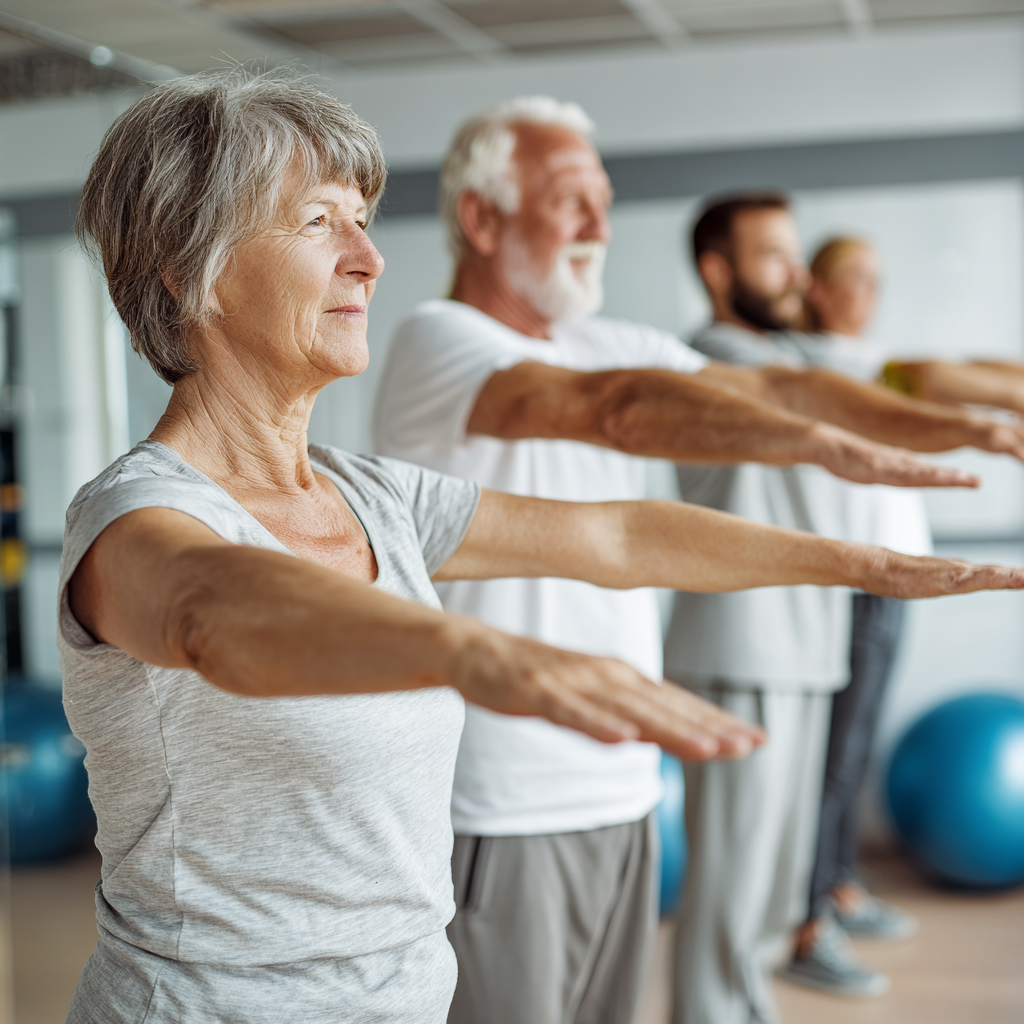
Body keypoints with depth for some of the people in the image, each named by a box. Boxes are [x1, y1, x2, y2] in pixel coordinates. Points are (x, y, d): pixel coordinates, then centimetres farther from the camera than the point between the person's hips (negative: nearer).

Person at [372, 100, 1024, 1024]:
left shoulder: (614, 347, 11)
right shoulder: (437, 341, -13)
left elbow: (778, 388, 4)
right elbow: (618, 409, -29)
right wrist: (832, 446, -36)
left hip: (622, 797, 7)